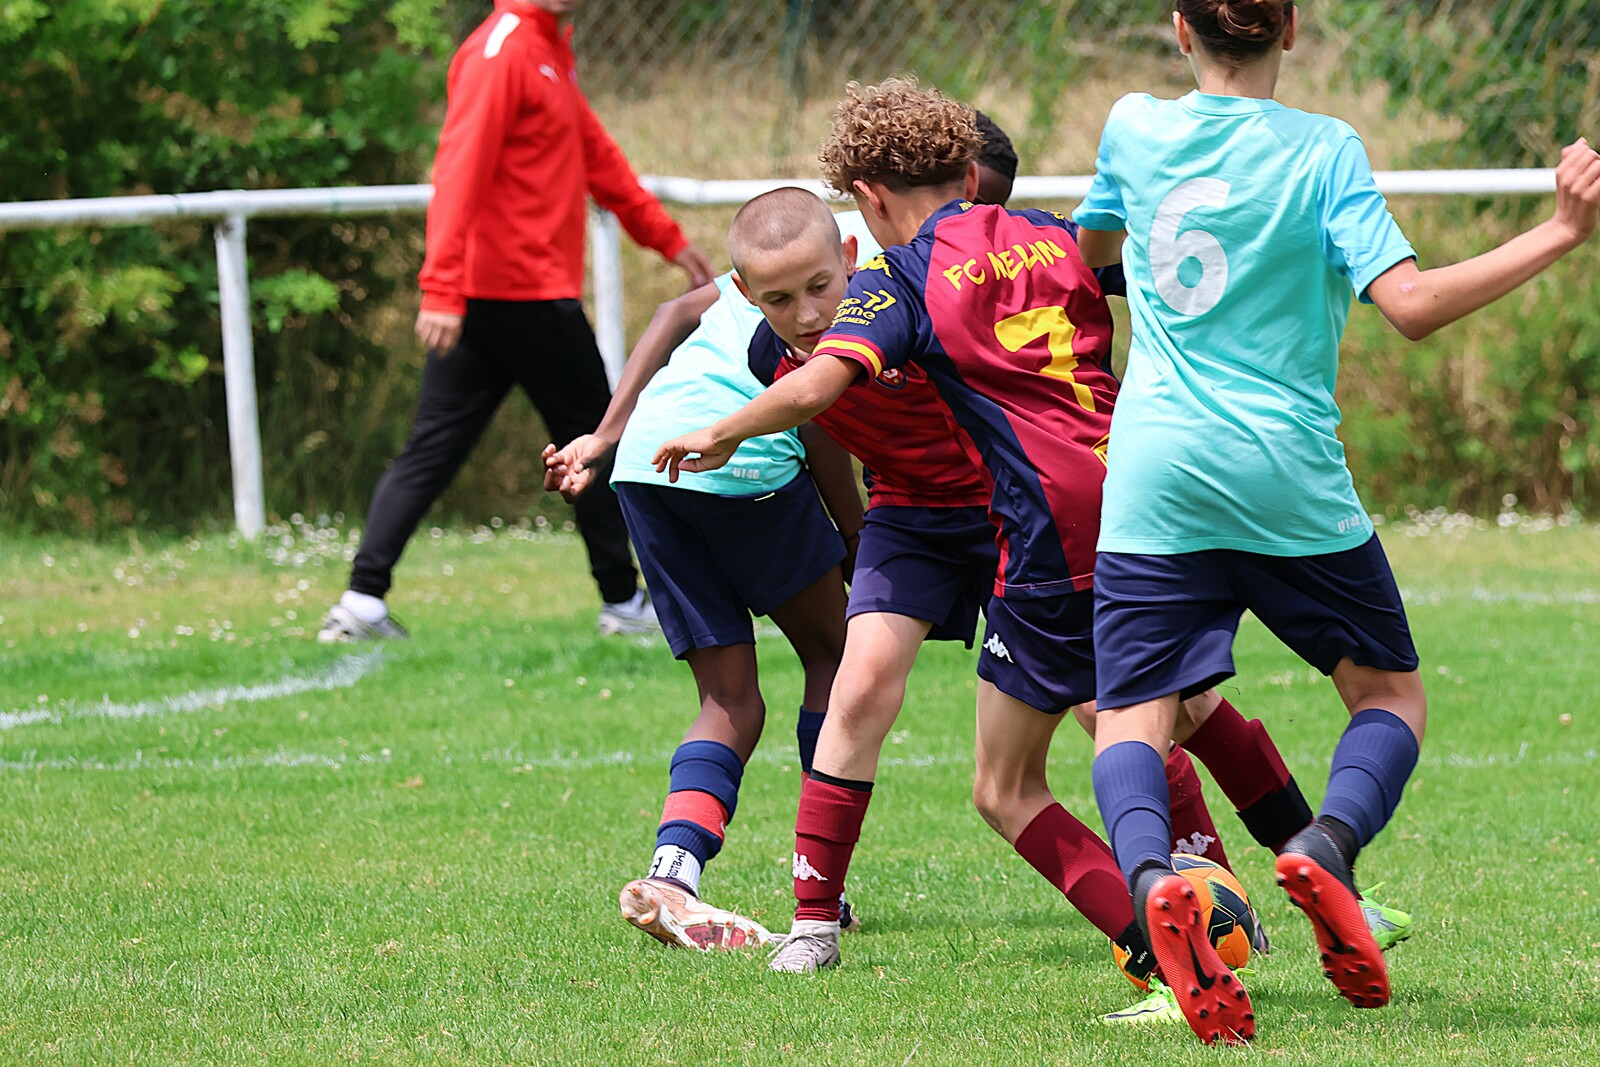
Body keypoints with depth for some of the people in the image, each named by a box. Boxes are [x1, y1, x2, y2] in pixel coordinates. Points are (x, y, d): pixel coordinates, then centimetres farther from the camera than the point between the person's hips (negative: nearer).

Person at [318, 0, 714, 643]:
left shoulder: (551, 53, 19)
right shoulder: (500, 52, -13)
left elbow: (597, 155, 29)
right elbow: (459, 171, -21)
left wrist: (666, 238, 31)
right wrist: (443, 290, -28)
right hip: (529, 296, -9)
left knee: (433, 450, 2)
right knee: (592, 440, 5)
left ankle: (362, 601, -5)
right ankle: (624, 602, 15)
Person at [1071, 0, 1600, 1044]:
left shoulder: (1134, 127, 5)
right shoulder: (1324, 150, -6)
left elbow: (1092, 247, 26)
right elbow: (1412, 303, -16)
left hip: (1155, 483, 2)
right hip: (1291, 484, -2)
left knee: (1132, 721, 3)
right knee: (1391, 695, 16)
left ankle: (1151, 877, -31)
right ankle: (1328, 845, -15)